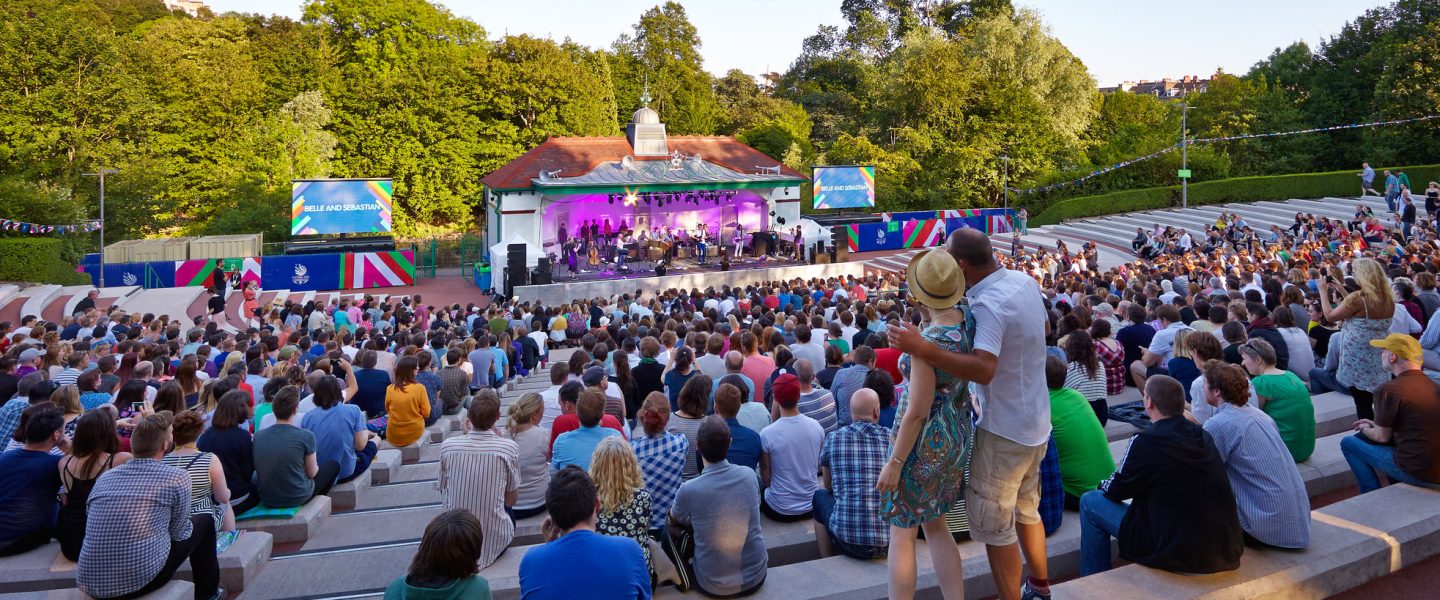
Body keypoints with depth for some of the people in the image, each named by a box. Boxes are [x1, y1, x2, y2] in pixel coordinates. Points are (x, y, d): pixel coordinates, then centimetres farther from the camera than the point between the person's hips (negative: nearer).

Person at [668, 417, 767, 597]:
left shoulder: (688, 490, -20)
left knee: (670, 531, 16)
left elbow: (673, 521, 3)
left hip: (714, 586, -3)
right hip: (756, 577, 3)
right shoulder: (749, 475, -11)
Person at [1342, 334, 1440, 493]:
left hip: (1417, 472, -7)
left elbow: (1382, 437, -7)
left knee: (1348, 443, 8)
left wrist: (1364, 429, 13)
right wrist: (1374, 425, 24)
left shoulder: (1389, 390, -16)